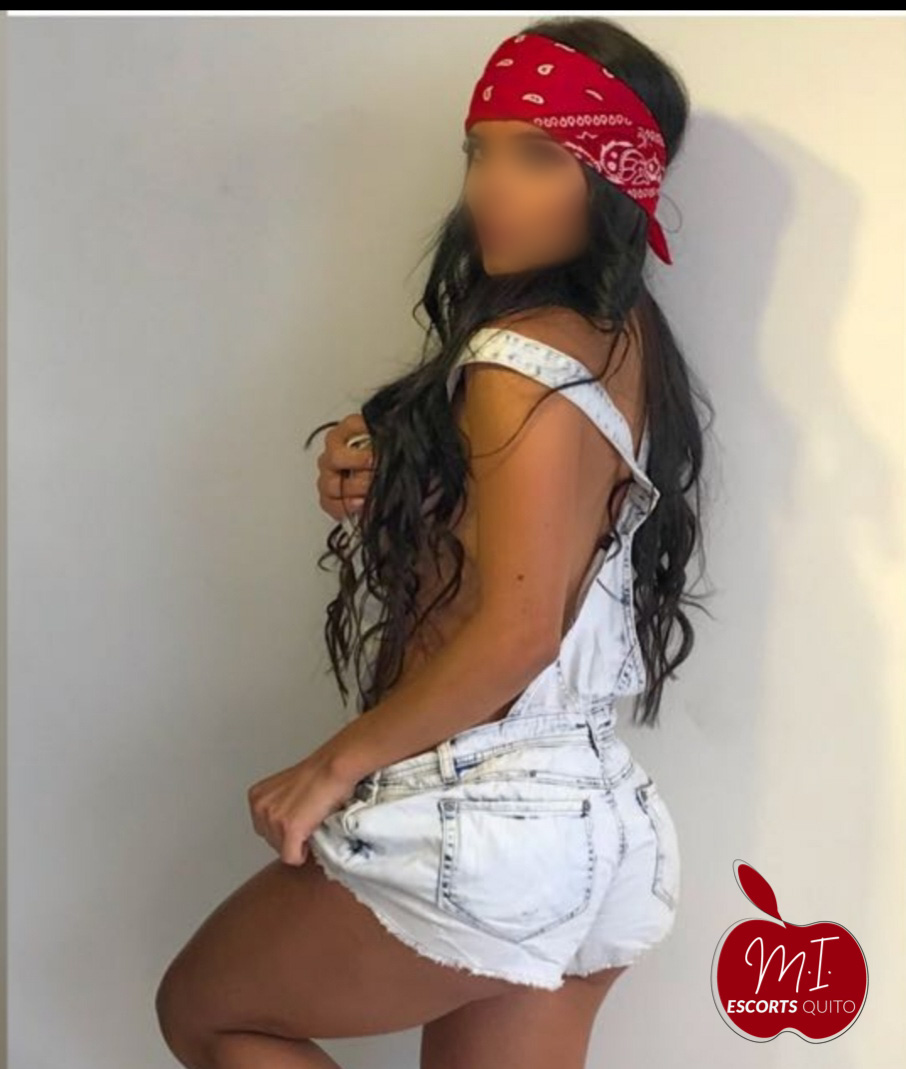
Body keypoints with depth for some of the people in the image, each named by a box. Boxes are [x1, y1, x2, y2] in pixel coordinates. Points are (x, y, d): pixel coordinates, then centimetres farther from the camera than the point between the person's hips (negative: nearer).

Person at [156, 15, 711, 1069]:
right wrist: (375, 493, -2)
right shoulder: (625, 345, 10)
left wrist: (336, 764, -12)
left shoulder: (526, 359, -19)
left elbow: (515, 631, -23)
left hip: (478, 825, -9)